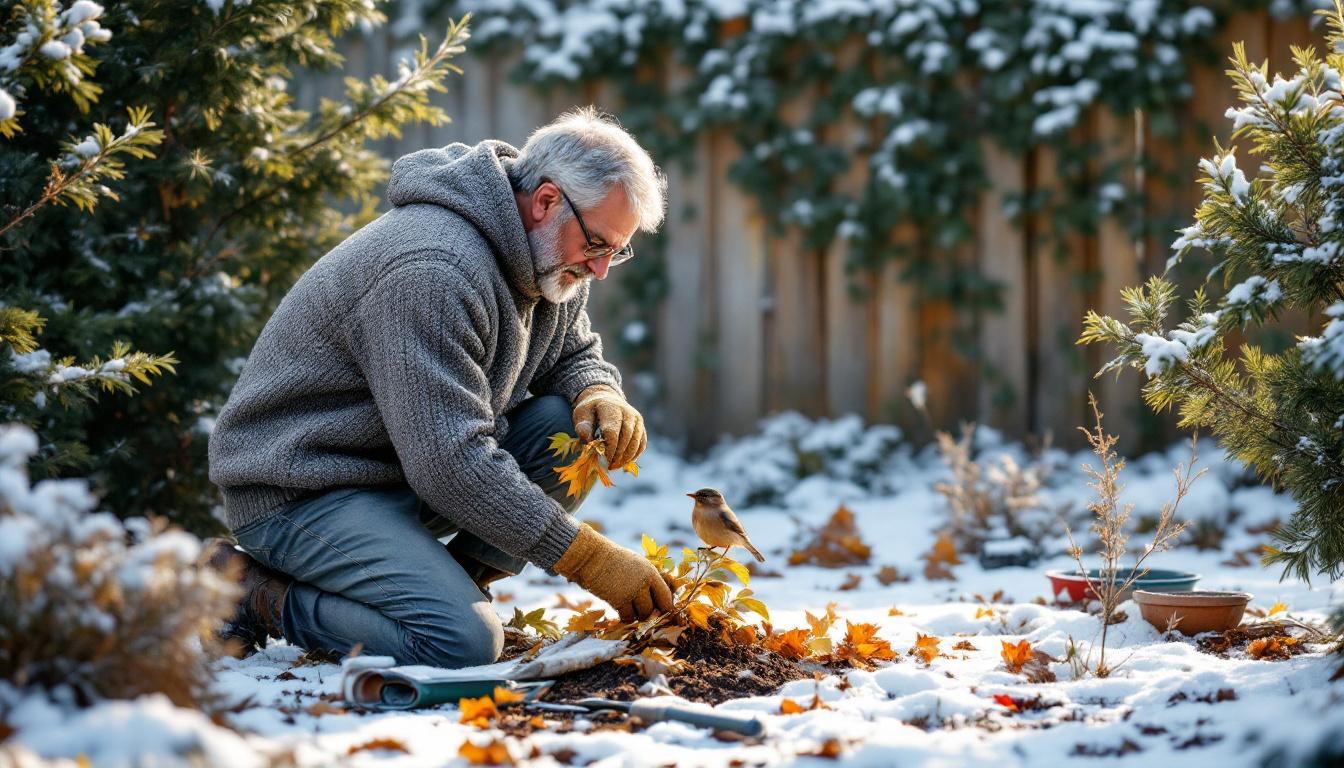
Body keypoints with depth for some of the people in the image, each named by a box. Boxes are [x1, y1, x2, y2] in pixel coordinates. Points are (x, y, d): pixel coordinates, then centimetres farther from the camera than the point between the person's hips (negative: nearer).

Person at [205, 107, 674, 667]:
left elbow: (575, 355, 19)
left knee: (574, 428, -8)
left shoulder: (546, 258, 2)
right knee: (463, 643, -27)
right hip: (303, 490, -9)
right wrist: (589, 559, -27)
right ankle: (253, 593, -8)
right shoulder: (434, 269, -28)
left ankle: (450, 583, -2)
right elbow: (450, 463, -30)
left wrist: (599, 394, -9)